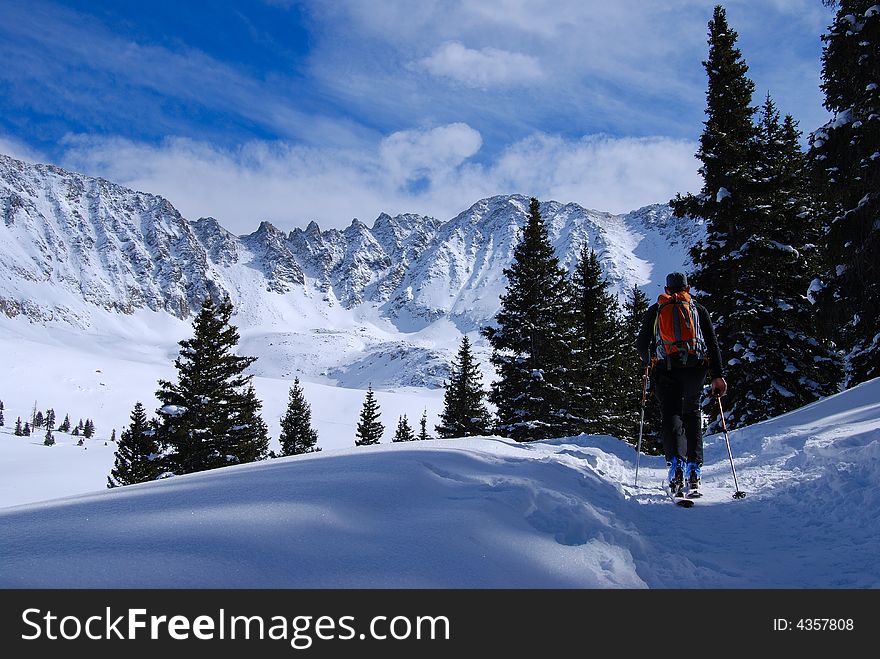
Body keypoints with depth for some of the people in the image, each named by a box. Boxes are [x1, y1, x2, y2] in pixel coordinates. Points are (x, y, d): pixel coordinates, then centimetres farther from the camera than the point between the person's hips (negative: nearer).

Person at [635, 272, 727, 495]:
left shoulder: (654, 310, 17)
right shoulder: (699, 309, 17)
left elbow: (641, 344, 15)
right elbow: (712, 343, 6)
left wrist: (647, 361, 37)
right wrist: (718, 375, 2)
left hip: (665, 368, -1)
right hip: (695, 368, 1)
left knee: (671, 414, -4)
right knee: (692, 414, 15)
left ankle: (676, 461, -29)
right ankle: (694, 466, 5)